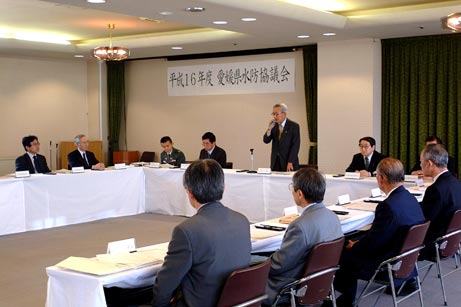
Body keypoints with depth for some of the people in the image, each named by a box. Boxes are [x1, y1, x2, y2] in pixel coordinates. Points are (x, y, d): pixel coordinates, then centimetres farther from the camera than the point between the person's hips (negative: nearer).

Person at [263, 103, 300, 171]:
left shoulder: (294, 126, -6)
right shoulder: (273, 125, 7)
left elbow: (295, 145, -10)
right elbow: (266, 141, 1)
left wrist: (290, 162, -17)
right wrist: (269, 128, -15)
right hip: (275, 163, 4)